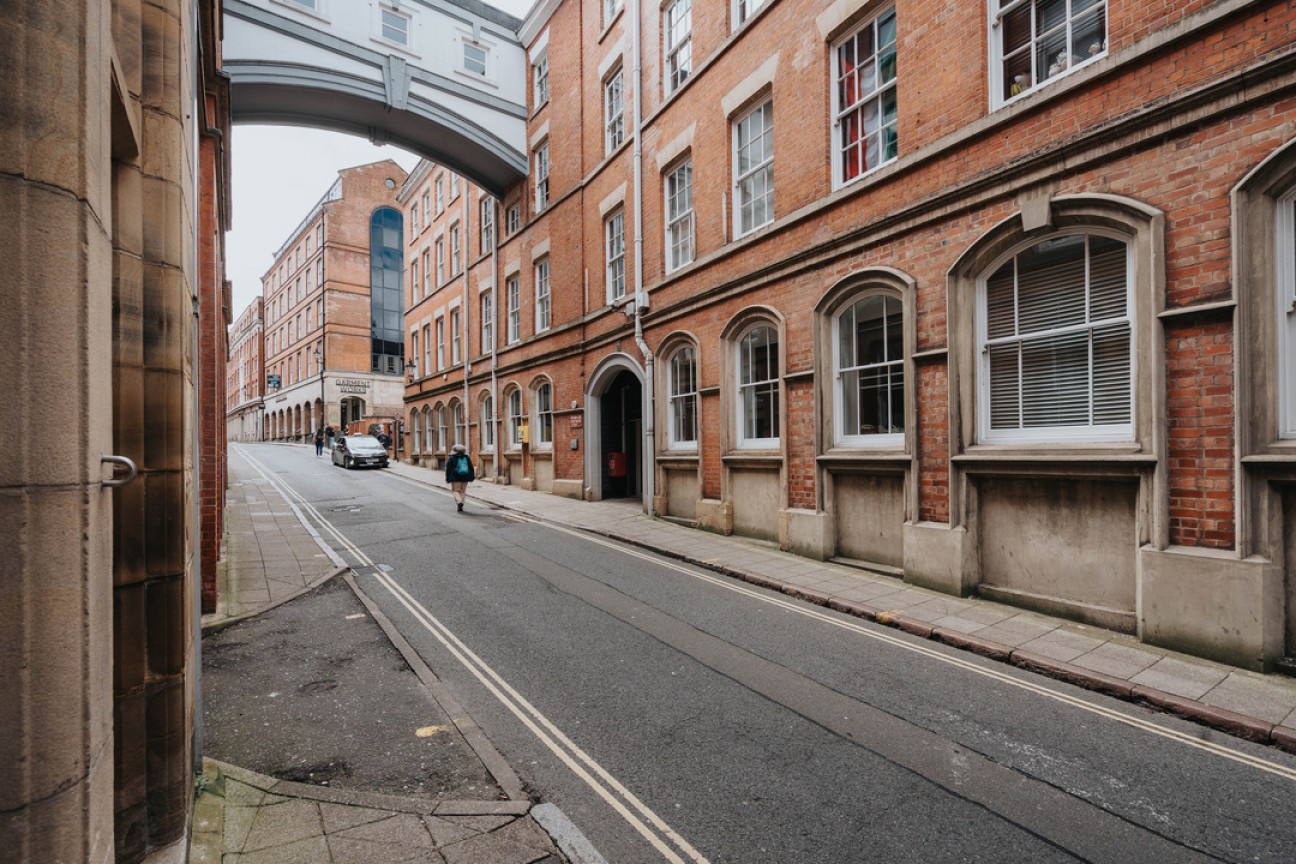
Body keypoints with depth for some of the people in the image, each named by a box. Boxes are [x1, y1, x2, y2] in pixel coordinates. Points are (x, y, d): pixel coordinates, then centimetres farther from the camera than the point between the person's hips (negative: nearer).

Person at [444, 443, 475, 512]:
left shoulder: (451, 458, -1)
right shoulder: (467, 457, 9)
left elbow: (448, 469, 0)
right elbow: (471, 468, 9)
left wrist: (448, 478, 5)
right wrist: (471, 477, 14)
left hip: (455, 478, -3)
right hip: (465, 478, 3)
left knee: (456, 491, 5)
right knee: (463, 491, 12)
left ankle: (459, 501, -20)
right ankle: (461, 506, 9)